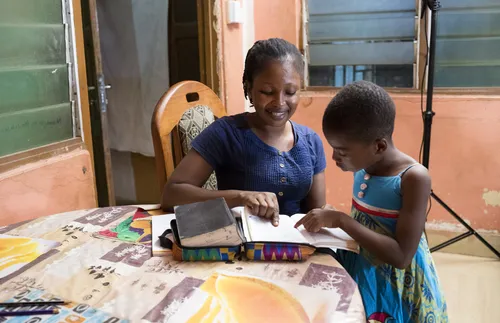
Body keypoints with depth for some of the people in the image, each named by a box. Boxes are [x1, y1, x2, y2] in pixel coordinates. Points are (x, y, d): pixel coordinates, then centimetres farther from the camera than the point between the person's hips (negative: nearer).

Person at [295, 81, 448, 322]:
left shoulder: (413, 178, -23)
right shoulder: (363, 168, -3)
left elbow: (401, 257, -27)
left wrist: (341, 220, -26)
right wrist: (332, 220, -9)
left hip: (395, 289, -6)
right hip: (357, 276, 6)